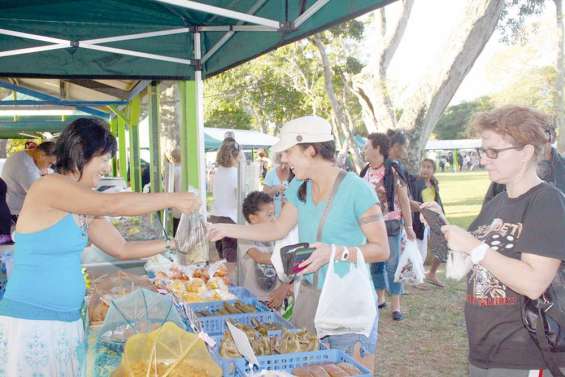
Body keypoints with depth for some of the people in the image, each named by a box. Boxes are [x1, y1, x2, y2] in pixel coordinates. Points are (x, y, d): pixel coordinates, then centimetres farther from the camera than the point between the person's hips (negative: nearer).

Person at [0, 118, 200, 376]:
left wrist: (172, 244, 7)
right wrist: (172, 200, -17)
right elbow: (111, 205, -25)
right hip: (31, 322, -8)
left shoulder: (84, 208, 10)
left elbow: (122, 249, 14)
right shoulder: (47, 186, -15)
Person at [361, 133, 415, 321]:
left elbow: (404, 199, -9)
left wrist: (409, 226, -10)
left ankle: (396, 306, 5)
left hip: (390, 224, -6)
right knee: (374, 263, 13)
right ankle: (380, 299, 28)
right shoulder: (366, 171, 6)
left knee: (392, 264, -1)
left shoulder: (393, 171, -11)